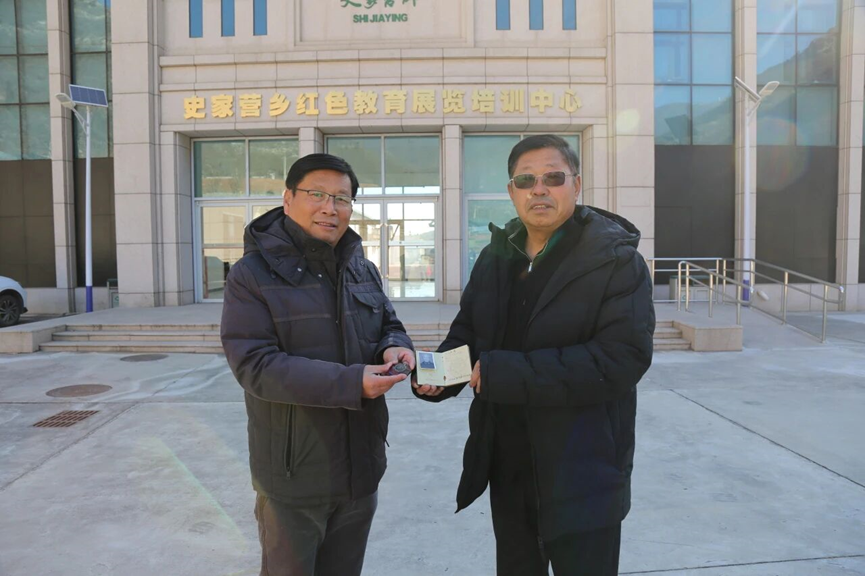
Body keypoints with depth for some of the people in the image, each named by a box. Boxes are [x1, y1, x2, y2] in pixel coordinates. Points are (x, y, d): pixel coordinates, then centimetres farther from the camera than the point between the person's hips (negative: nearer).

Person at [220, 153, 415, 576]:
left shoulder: (364, 270, 6)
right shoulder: (253, 274, -13)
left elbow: (390, 326, 13)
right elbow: (254, 364, -21)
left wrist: (394, 349, -13)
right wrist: (349, 383, -29)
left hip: (361, 467, 6)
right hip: (292, 476, -5)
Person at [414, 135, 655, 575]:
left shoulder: (615, 259, -14)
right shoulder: (496, 257, 5)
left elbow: (623, 358, -25)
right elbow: (468, 332, 13)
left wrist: (504, 373, -27)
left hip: (582, 474, -5)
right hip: (505, 464, 6)